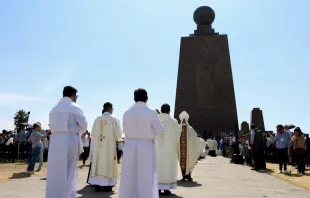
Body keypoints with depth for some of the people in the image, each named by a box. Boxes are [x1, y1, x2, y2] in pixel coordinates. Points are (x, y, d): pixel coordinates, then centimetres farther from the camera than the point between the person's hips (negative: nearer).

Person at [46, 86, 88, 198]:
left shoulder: (54, 109, 16)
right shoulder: (75, 107, -1)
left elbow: (52, 127, 15)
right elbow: (83, 126, 1)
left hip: (55, 141, 5)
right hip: (70, 141, -5)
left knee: (55, 171, 10)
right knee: (68, 172, 3)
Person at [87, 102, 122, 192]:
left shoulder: (97, 119, 2)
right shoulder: (114, 119, -7)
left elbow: (93, 133, 7)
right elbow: (118, 134, -7)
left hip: (97, 146, 3)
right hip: (109, 146, -3)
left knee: (98, 164, 9)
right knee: (108, 164, 4)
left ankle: (98, 185, 12)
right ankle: (107, 185, 5)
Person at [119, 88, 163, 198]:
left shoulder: (127, 113, 0)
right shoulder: (152, 112, -8)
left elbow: (126, 131, 7)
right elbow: (159, 130, -2)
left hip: (130, 146, 3)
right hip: (146, 147, -2)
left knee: (130, 178, 10)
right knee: (146, 178, 4)